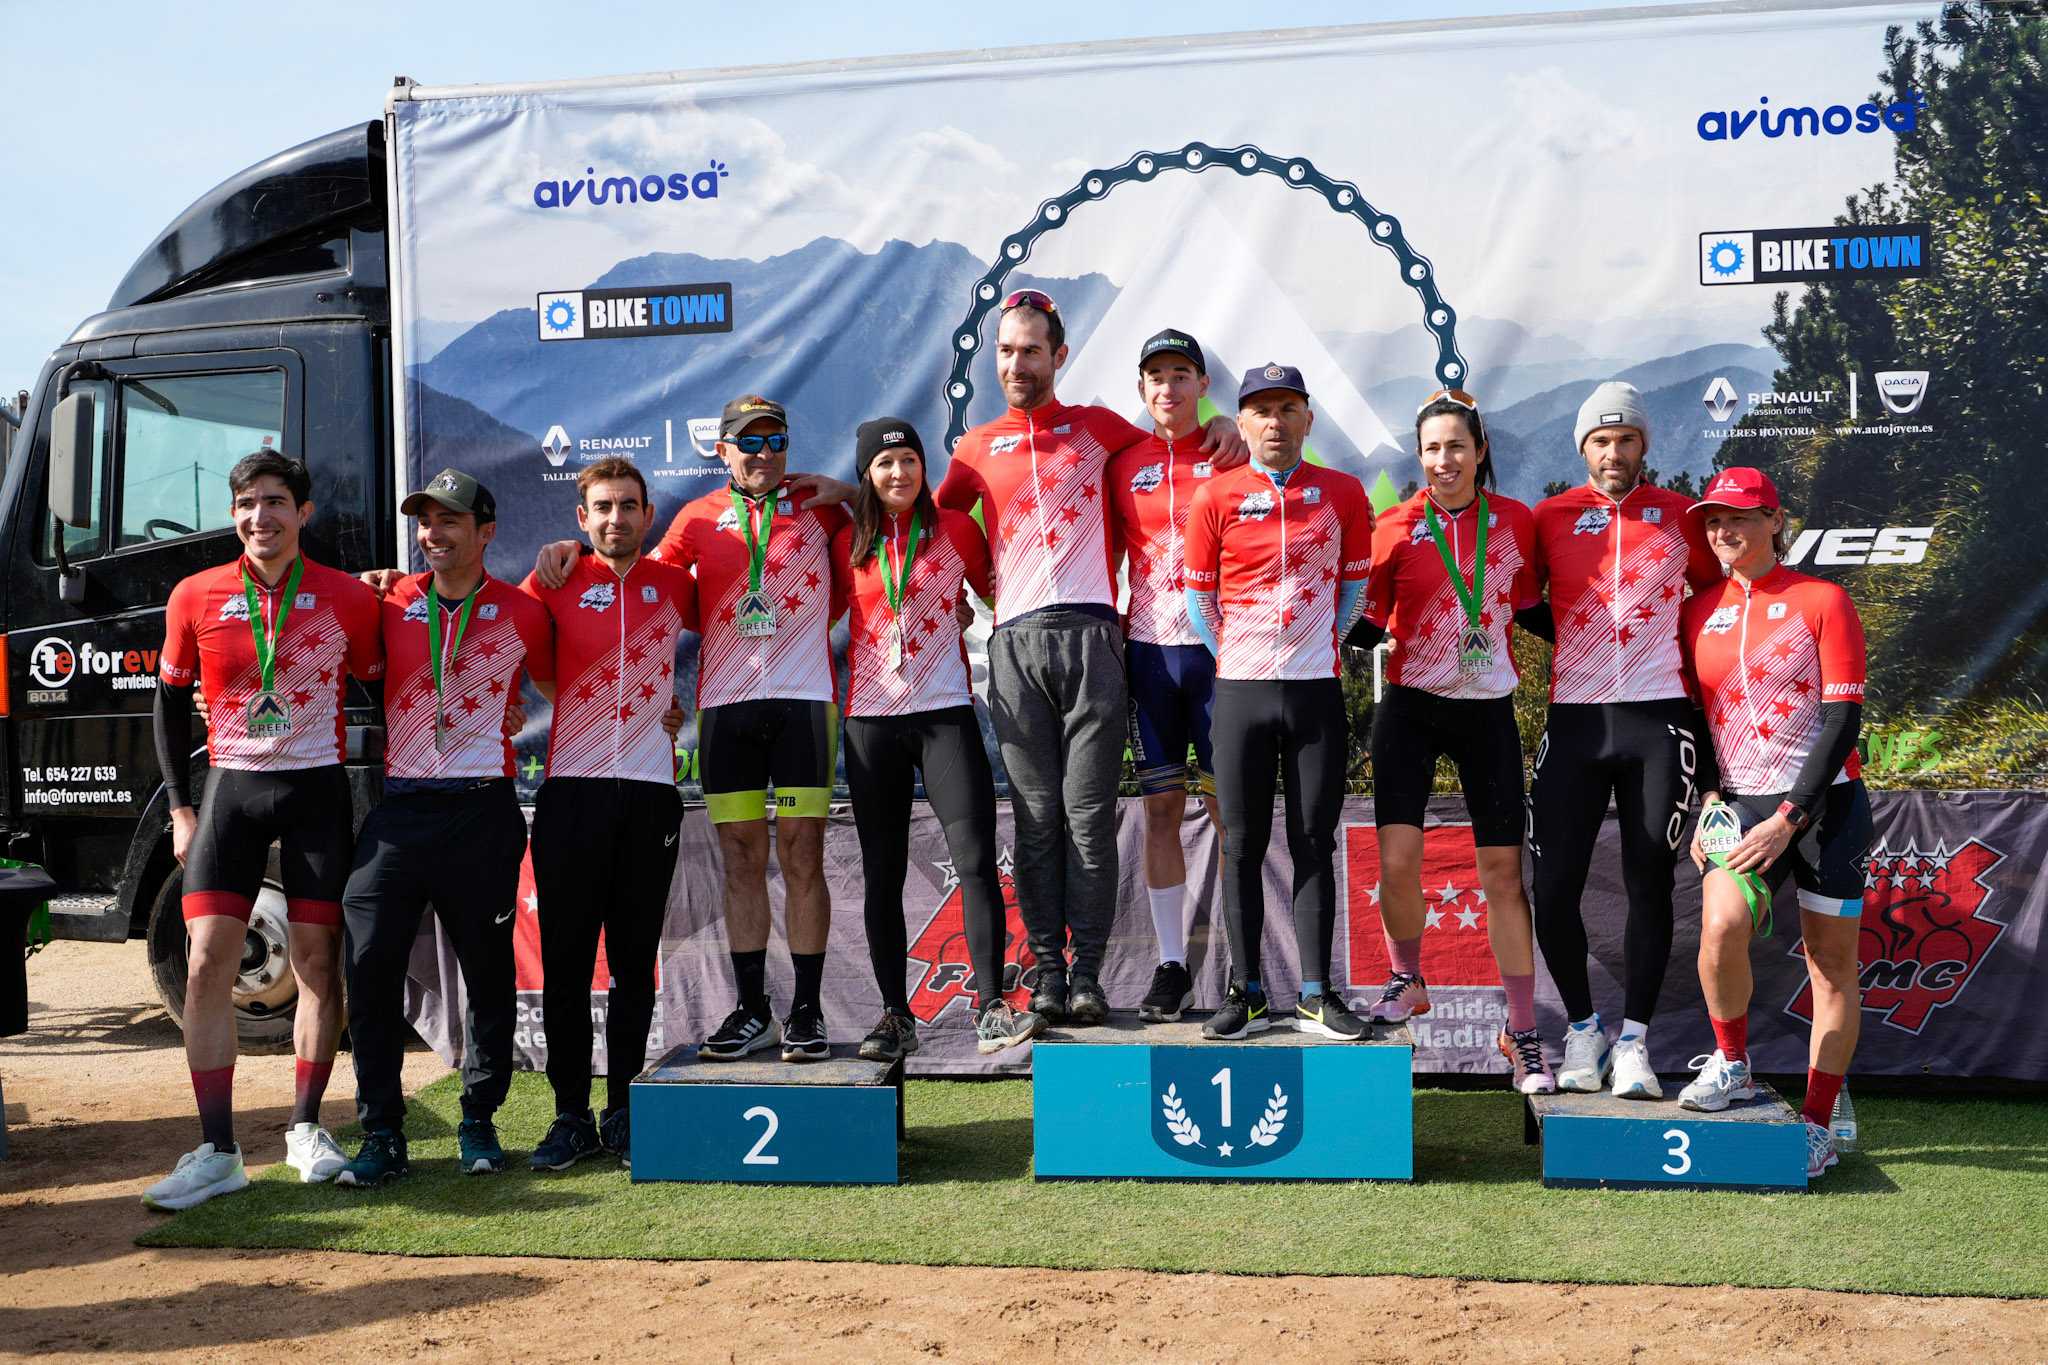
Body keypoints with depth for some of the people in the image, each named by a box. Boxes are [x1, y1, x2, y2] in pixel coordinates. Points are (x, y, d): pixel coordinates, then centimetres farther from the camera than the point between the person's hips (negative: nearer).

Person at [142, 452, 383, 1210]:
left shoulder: (349, 599, -2)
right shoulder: (196, 598, 2)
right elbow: (171, 703, 10)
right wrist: (181, 809, 5)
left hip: (317, 791, -1)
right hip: (230, 790, 1)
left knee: (317, 962, 2)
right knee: (207, 963, -6)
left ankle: (306, 1127, 17)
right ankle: (217, 1153, -2)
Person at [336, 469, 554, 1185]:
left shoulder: (522, 613, 5)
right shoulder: (389, 604, 9)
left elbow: (558, 692, 17)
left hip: (482, 810, -1)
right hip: (397, 809, 2)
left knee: (487, 970, 6)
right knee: (370, 964, -6)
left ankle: (479, 1121, 22)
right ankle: (382, 1135, 3)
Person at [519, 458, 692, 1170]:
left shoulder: (675, 584, 9)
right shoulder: (556, 581, 5)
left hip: (651, 792, 1)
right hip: (571, 790, -1)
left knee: (635, 963, 5)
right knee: (566, 959, -1)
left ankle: (624, 1113, 14)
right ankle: (571, 1115, 8)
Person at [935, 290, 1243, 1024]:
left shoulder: (1098, 428, 16)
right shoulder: (977, 448, 18)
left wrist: (1221, 427, 9)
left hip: (1089, 633, -1)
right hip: (1016, 642, 1)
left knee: (1089, 811, -5)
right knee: (1036, 816, -1)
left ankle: (1087, 972, -1)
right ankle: (1049, 970, 4)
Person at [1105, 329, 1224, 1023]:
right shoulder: (1124, 465, 10)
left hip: (1220, 646, -2)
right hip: (1148, 648, 2)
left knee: (1232, 808, 0)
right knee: (1160, 809, 4)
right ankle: (1171, 966, 10)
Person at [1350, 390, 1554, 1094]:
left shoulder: (1516, 521, 2)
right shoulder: (1396, 526, -2)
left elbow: (1528, 608, 14)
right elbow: (1369, 625, 2)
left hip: (1488, 711, 1)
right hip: (1411, 708, -1)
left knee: (1503, 869, 2)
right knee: (1397, 860, -11)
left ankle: (1522, 1034, 13)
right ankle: (1408, 981, 19)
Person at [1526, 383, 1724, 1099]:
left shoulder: (1679, 515, 8)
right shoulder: (1551, 516, 7)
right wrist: (1574, 639, 7)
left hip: (1658, 719, 0)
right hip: (1575, 720, 0)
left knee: (1650, 884, 1)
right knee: (1553, 887, -4)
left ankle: (1634, 1040, 12)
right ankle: (1583, 1027, 15)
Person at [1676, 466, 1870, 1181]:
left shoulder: (1822, 601, -1)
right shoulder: (1698, 613, 10)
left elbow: (1843, 717, -7)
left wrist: (1789, 819, -15)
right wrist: (1708, 805, 1)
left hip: (1824, 801, -2)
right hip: (1740, 803, 2)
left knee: (1831, 958, 1)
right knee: (1722, 924, -23)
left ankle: (1816, 1123, 12)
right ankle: (1731, 1064, 1)